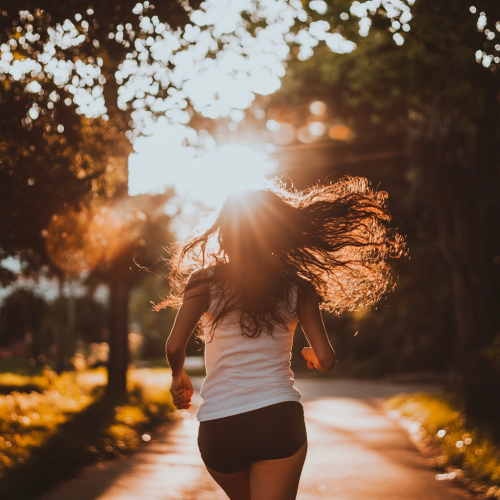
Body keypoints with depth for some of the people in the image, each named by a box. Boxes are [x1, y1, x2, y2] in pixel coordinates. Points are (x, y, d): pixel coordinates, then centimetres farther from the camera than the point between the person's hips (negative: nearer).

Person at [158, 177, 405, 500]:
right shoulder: (297, 287, 3)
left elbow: (175, 346, -10)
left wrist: (179, 376, 12)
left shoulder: (206, 280, 0)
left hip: (218, 426, 1)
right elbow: (326, 360, 1)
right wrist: (312, 355, 25)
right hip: (279, 419, -1)